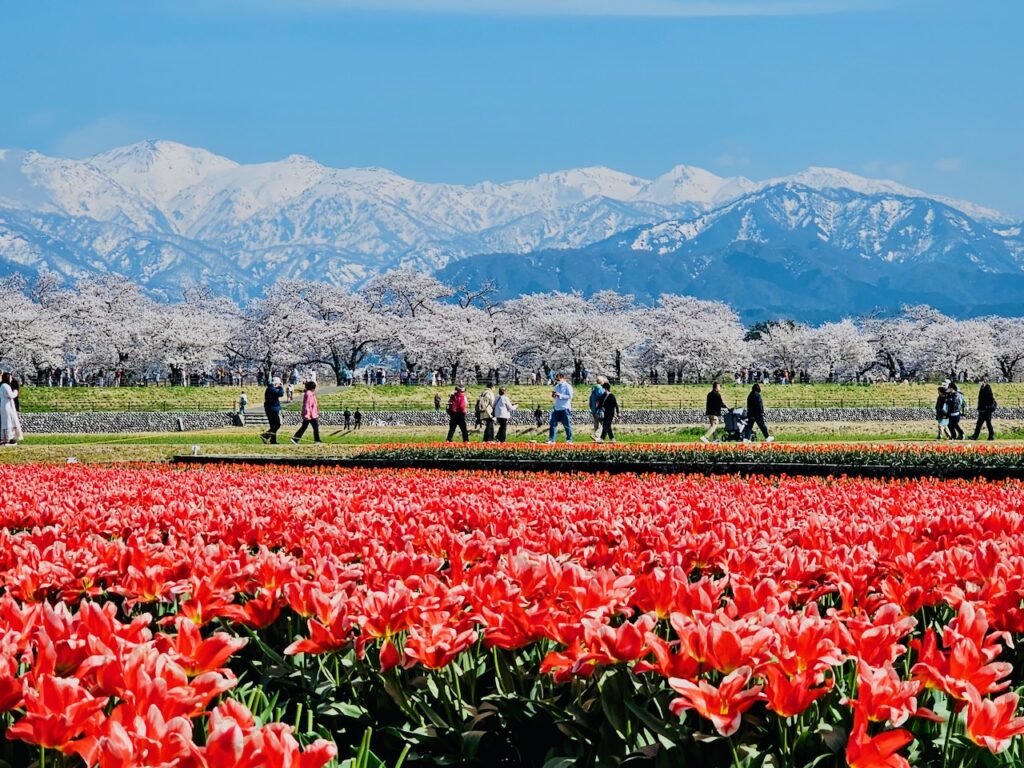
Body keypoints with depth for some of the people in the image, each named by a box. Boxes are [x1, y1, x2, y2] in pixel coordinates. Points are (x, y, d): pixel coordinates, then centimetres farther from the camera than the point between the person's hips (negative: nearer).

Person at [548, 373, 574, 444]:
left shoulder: (567, 386, -6)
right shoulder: (557, 386, 15)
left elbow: (570, 396, -15)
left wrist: (560, 395, -20)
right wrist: (553, 395, -1)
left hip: (565, 409, -6)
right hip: (556, 408, 6)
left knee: (567, 425, 0)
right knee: (553, 424, 1)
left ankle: (569, 440, 8)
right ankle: (551, 440, 5)